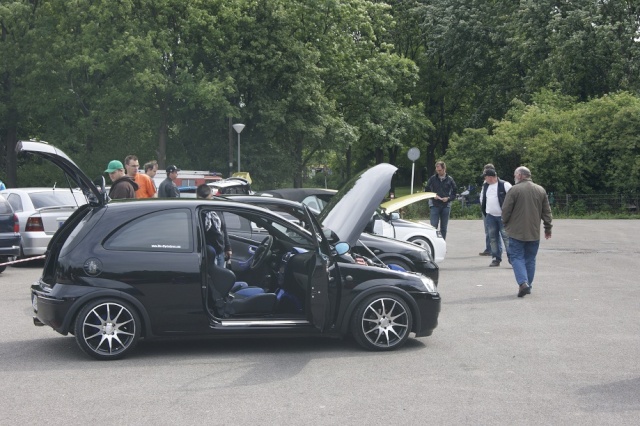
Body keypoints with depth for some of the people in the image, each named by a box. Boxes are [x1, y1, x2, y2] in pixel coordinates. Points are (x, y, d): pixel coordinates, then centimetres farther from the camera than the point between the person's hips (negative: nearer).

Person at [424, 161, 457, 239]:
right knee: (433, 227, -9)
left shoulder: (450, 180, 5)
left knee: (444, 228, 6)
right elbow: (426, 191, 10)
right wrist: (433, 196, -9)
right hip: (434, 206, -1)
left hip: (446, 206, 1)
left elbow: (454, 193, 8)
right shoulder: (432, 179, 5)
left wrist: (448, 198, -11)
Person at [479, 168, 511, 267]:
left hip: (502, 216, -6)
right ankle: (496, 259, 15)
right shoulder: (485, 186, 11)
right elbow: (482, 199, 24)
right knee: (493, 238, 8)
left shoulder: (504, 185, -10)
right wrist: (485, 211, 17)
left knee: (506, 237, -8)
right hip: (490, 216, 6)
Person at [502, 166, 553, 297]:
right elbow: (547, 212, 9)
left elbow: (506, 210, -8)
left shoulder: (514, 190, -10)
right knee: (530, 259, 13)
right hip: (534, 232, 5)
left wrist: (505, 224, 9)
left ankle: (523, 283, -17)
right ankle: (528, 285, 15)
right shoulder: (541, 190, 7)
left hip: (517, 232, -4)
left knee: (517, 257, 0)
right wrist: (548, 228, 17)